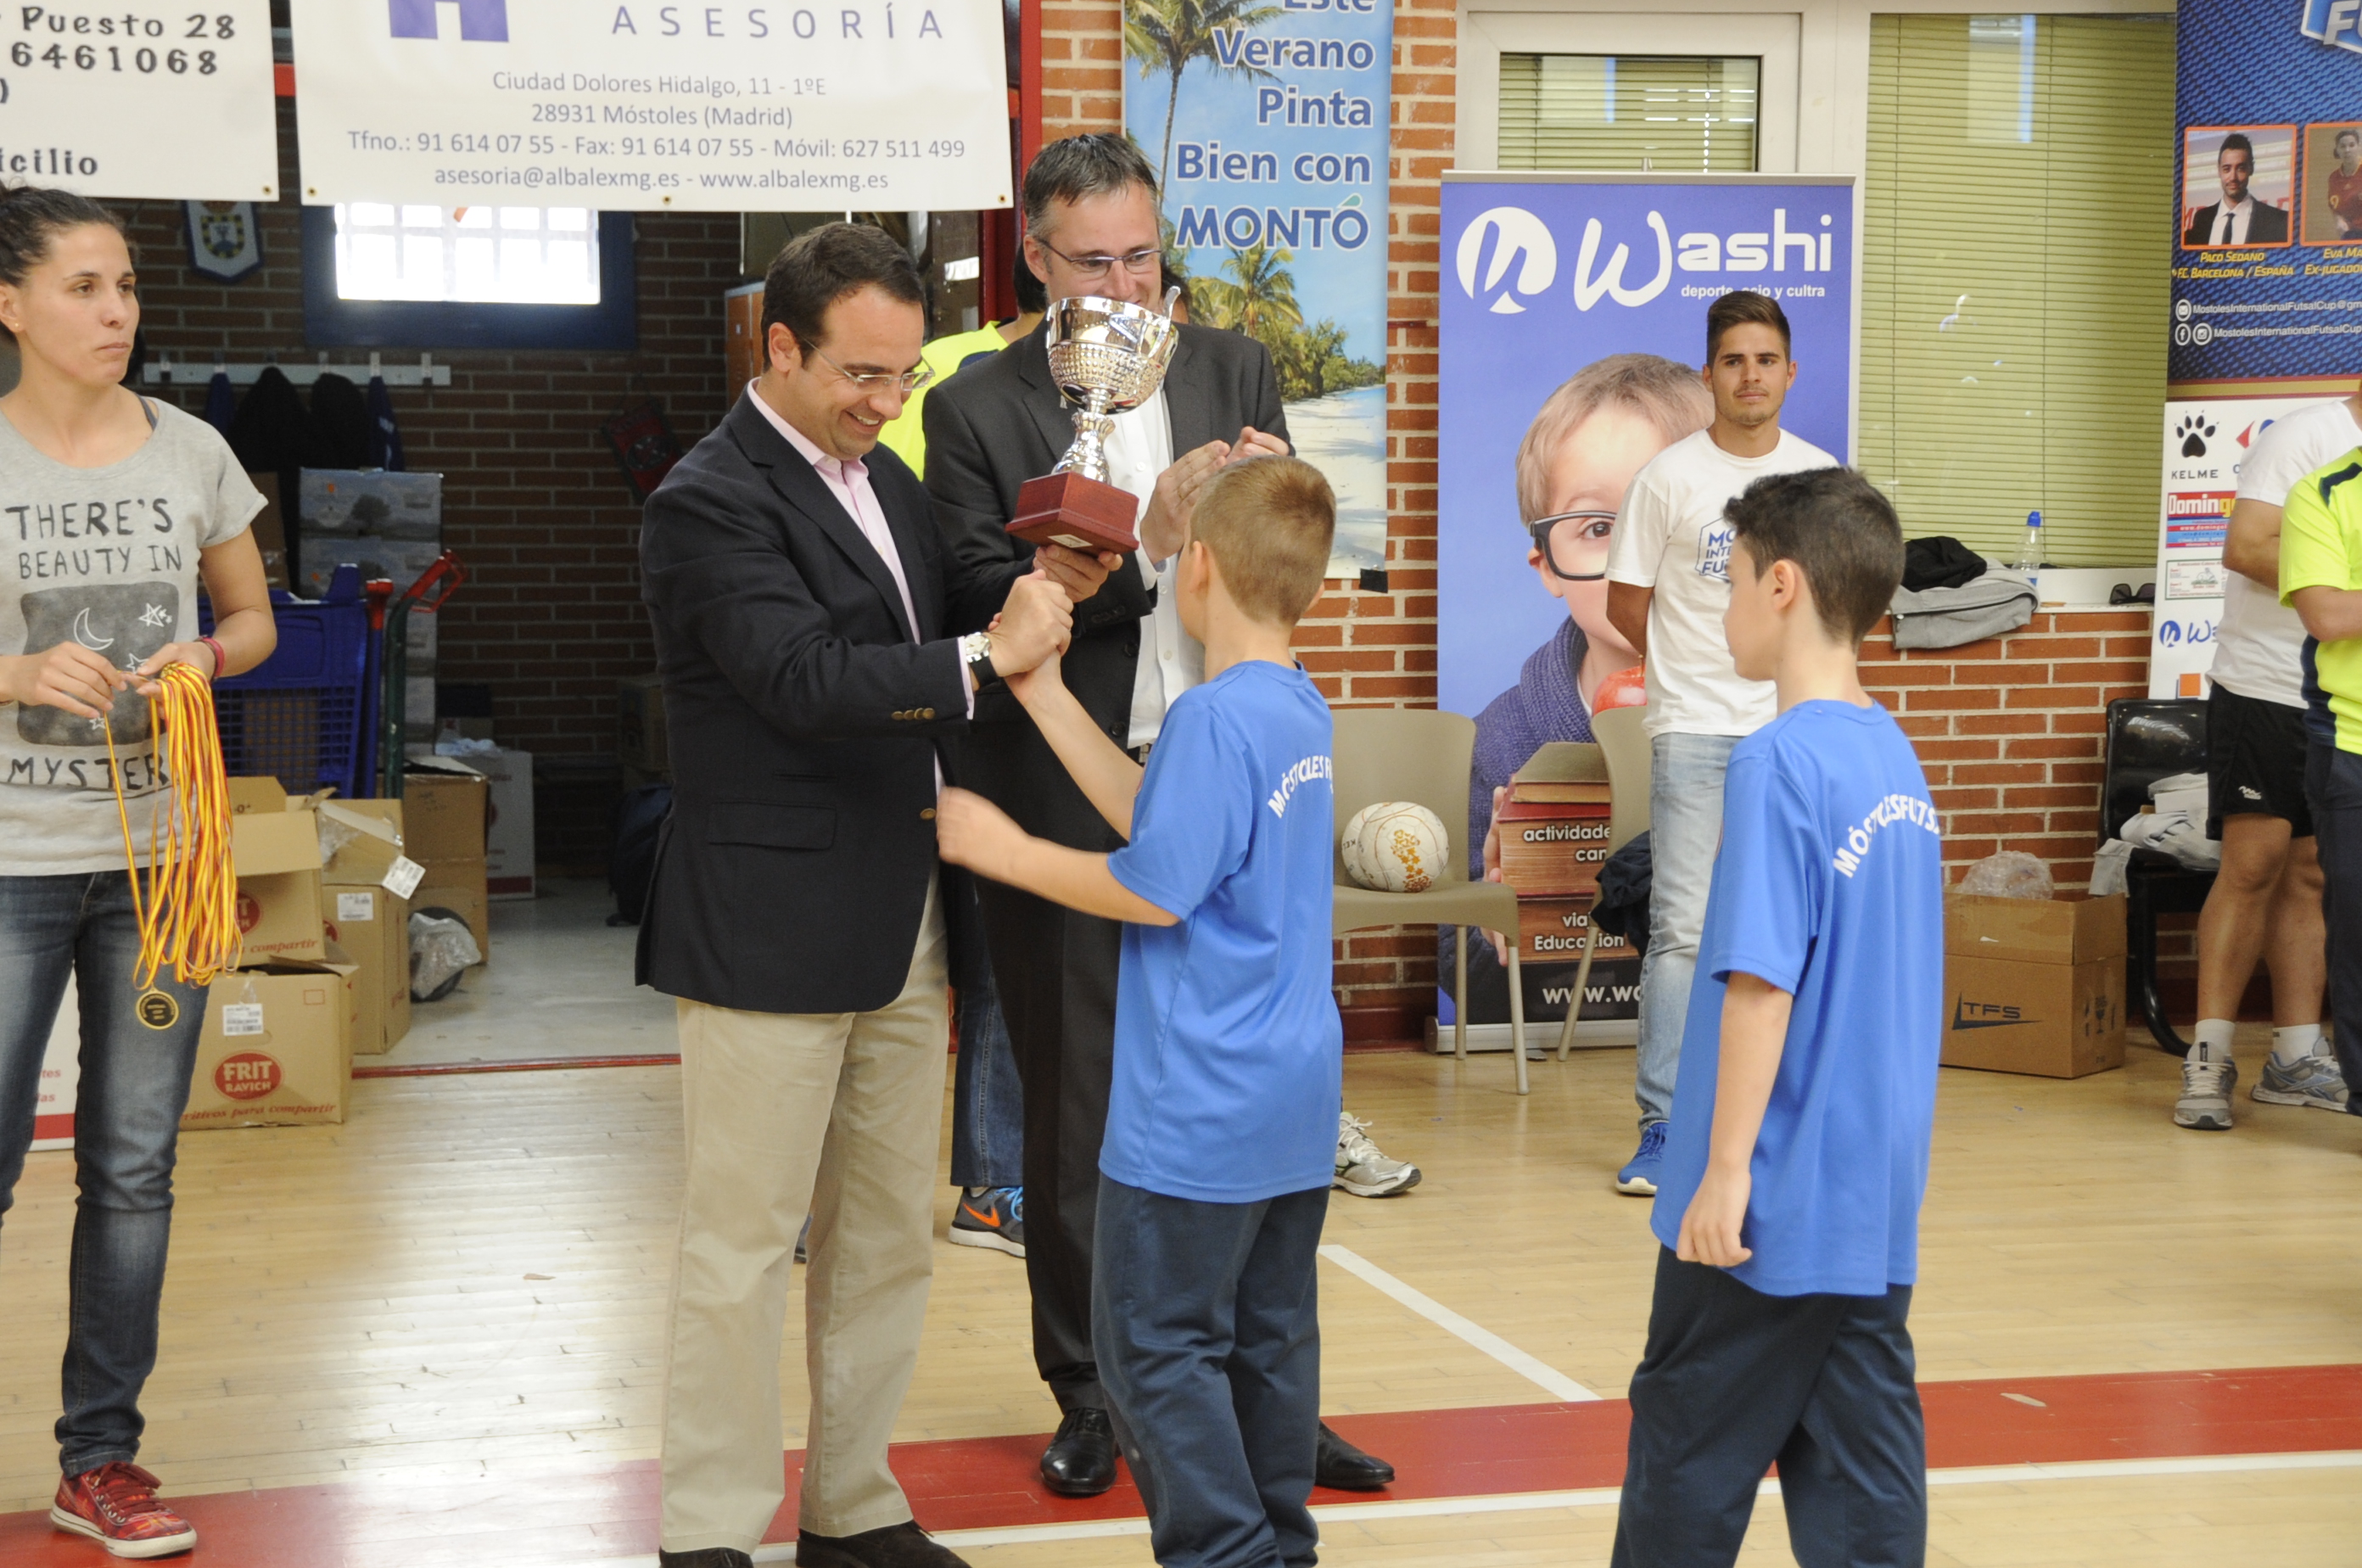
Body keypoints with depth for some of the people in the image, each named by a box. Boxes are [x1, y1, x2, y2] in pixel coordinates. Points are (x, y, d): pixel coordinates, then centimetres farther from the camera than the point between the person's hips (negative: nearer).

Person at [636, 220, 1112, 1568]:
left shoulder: (883, 479, 14)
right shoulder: (714, 503, -14)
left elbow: (933, 614, 21)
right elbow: (806, 680, -23)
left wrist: (1035, 588, 1)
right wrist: (988, 656, -22)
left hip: (906, 926, 9)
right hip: (773, 932, -9)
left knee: (892, 1237, 15)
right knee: (745, 1246, 0)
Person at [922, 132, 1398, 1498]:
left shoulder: (1236, 373, 6)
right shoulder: (978, 412, -3)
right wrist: (1141, 545, -23)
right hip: (1068, 808, -2)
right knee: (1076, 1118, 9)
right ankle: (1091, 1395, 24)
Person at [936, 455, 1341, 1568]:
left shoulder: (1215, 716, -19)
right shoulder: (1303, 711, 9)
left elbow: (1152, 888, -19)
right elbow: (1159, 817, 10)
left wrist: (1006, 851, -7)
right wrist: (1043, 692, 12)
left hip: (1199, 1108, -9)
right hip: (1297, 1094, 9)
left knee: (1157, 1343, 0)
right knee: (1271, 1335, 15)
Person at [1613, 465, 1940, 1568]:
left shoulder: (1780, 762, -16)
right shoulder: (1896, 756, 9)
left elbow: (1761, 982, -21)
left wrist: (1726, 1168, -17)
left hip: (1773, 1201, -8)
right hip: (1878, 1202, 8)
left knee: (1687, 1463, 7)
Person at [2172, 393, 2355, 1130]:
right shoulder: (2305, 437, -7)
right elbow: (2247, 548, -17)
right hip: (2265, 687, -6)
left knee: (2311, 872, 7)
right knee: (2254, 864, -8)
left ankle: (2296, 1056, 11)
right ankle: (2209, 1059, -3)